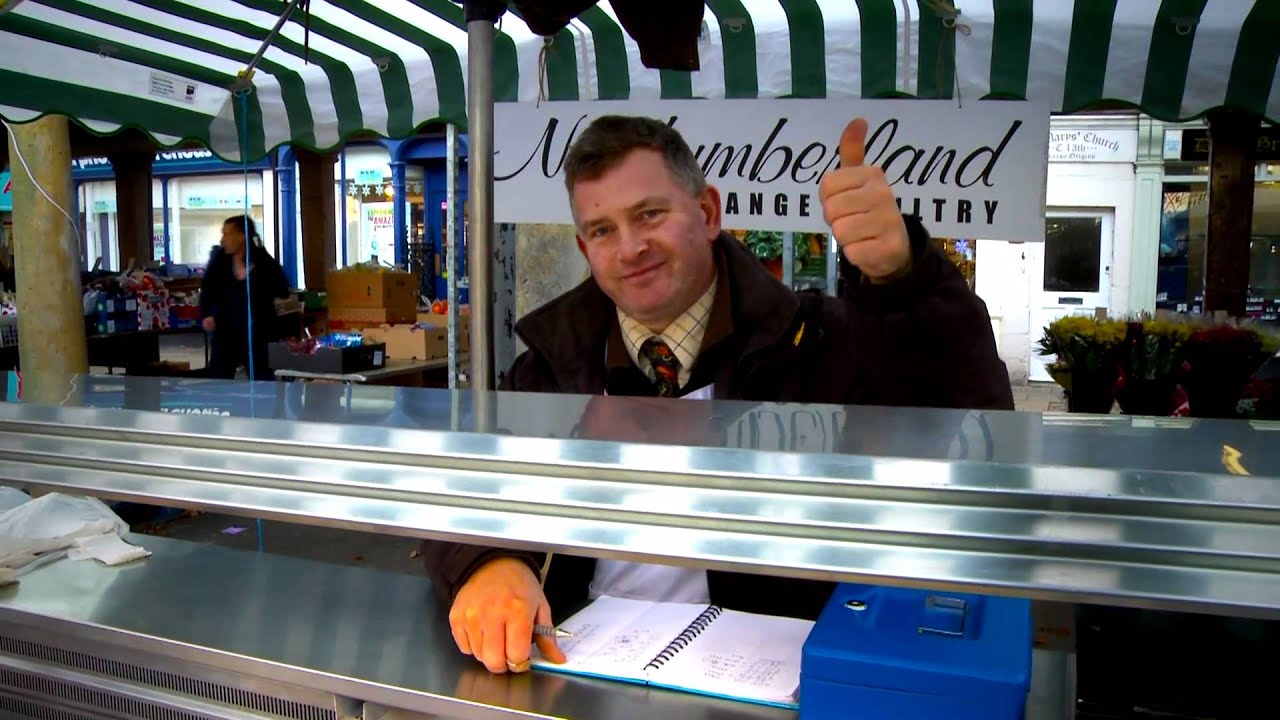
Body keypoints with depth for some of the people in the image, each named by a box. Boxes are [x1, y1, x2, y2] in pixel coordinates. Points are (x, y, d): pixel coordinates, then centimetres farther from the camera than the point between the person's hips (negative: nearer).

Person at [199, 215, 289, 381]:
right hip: (225, 330, 3)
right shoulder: (219, 257, -3)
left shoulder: (263, 261, -11)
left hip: (256, 333, -3)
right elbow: (207, 288, 7)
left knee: (262, 382, 2)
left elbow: (283, 292, -17)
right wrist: (206, 314, -6)